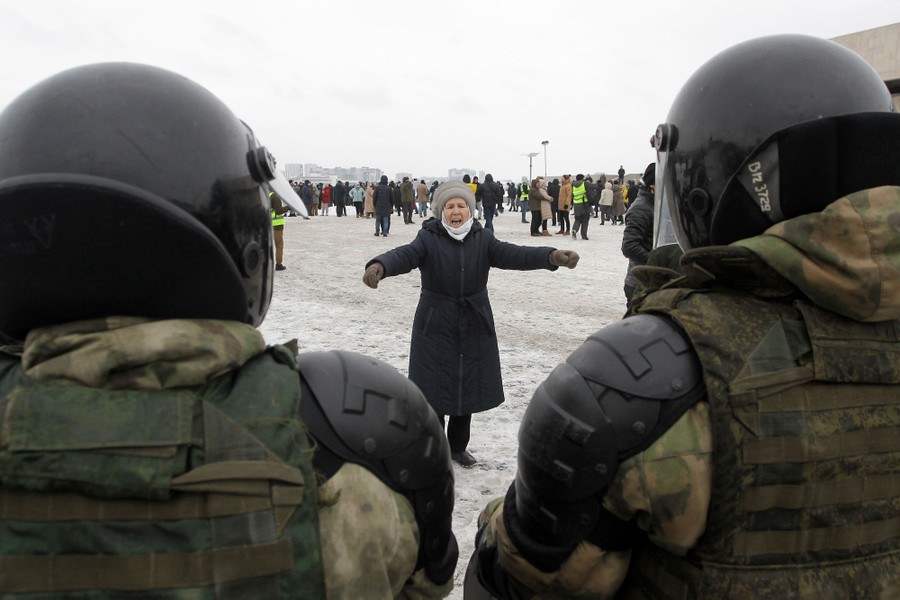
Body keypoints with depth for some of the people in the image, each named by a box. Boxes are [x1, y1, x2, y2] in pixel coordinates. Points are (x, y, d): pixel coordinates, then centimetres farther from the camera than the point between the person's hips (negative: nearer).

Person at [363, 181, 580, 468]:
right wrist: (379, 266, -51)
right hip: (435, 326, -3)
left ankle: (458, 446, 34)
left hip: (474, 327, 3)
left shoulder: (482, 239, -2)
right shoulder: (428, 238, -10)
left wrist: (551, 256, -33)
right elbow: (404, 255, -27)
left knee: (467, 387, 14)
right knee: (434, 389, 1)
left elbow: (514, 254, -15)